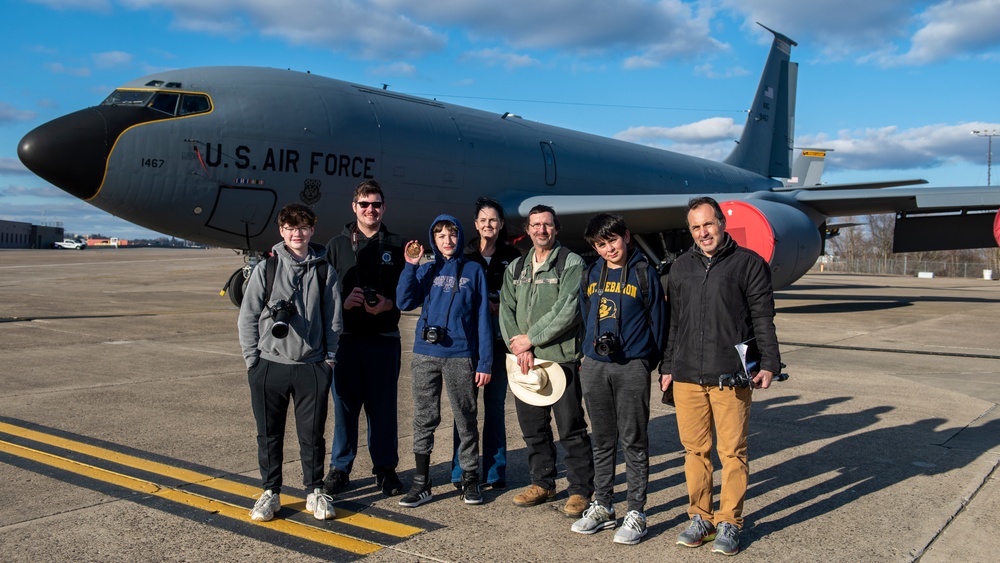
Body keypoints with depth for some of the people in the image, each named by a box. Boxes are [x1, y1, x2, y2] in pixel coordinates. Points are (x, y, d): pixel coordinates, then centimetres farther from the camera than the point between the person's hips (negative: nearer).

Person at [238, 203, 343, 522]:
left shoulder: (325, 271, 3)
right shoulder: (265, 269, 1)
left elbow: (333, 320, 7)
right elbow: (248, 317, 3)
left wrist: (329, 359, 1)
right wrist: (252, 359, -2)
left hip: (311, 367, 0)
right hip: (269, 366, 0)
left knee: (313, 434, 7)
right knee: (269, 434, 10)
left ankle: (315, 491, 22)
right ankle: (270, 492, 24)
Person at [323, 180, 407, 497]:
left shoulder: (396, 246, 6)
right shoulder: (337, 245, 9)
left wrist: (389, 304, -14)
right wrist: (343, 301, -13)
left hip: (384, 339, 0)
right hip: (346, 337, 1)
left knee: (383, 405, 5)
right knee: (344, 404, 6)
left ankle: (385, 468, 18)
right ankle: (340, 468, 19)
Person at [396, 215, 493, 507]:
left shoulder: (473, 271, 5)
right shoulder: (426, 271, 11)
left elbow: (482, 318, 2)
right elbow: (405, 302, -3)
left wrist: (484, 362, -3)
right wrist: (410, 266, -10)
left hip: (461, 356, -2)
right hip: (425, 354, 2)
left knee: (466, 419, 5)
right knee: (424, 419, 4)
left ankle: (470, 479, 17)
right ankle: (421, 483, 13)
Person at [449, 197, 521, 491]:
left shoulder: (512, 257, 6)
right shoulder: (463, 255, 6)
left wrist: (499, 308, -12)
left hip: (499, 340, 0)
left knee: (495, 405, 6)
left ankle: (495, 471, 14)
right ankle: (462, 472, 12)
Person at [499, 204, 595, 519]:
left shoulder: (571, 264, -3)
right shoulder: (515, 268, 15)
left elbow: (567, 310, -13)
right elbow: (506, 310, 8)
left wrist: (531, 338, -12)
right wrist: (518, 346, -7)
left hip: (561, 358, -6)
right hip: (524, 361, 6)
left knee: (571, 429, -2)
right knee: (533, 428, 14)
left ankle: (581, 490, 10)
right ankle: (542, 483, 29)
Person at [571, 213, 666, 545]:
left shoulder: (644, 274, -2)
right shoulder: (591, 275, 10)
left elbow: (657, 320, 0)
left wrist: (651, 362, 2)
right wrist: (587, 354, 12)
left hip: (632, 368, -4)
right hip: (594, 367, 4)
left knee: (634, 441, 2)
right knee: (602, 441, 12)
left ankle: (636, 513, 10)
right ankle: (602, 507, 23)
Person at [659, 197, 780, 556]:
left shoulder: (749, 263, 2)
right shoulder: (681, 267, 16)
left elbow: (763, 319, 0)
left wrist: (768, 364, -8)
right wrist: (667, 367, 17)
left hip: (730, 377, -4)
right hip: (686, 377, 4)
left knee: (732, 452, 1)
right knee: (695, 450, 9)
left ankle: (729, 524, 14)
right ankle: (700, 518, 22)